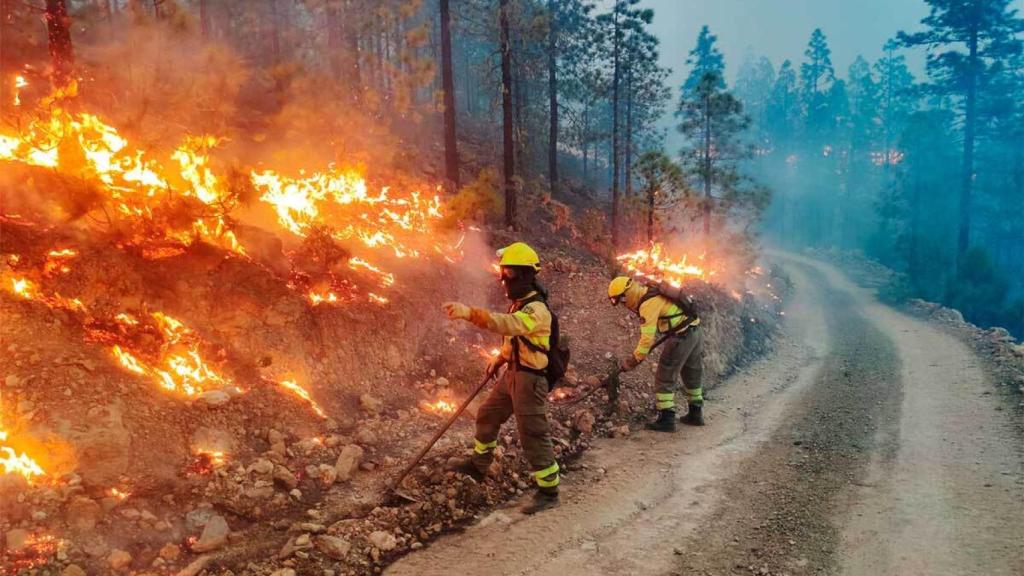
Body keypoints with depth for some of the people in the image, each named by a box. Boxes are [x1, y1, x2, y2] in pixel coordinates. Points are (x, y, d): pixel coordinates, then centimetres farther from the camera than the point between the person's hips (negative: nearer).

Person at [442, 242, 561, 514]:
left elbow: (507, 324, -43)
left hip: (531, 378, -10)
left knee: (533, 434, -5)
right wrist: (500, 359, 13)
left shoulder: (537, 309, -24)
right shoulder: (519, 303, 9)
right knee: (487, 415, 21)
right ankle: (479, 464, 42)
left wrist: (469, 313, -52)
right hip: (513, 373, 10)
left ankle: (549, 492, 8)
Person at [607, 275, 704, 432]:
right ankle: (695, 414, 34)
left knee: (665, 378, -2)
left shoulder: (648, 303, -19)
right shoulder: (651, 292, 10)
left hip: (681, 336, -10)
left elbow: (647, 337, -23)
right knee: (692, 375, 21)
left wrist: (633, 360, -18)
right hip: (695, 330, 10)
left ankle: (666, 419, -1)